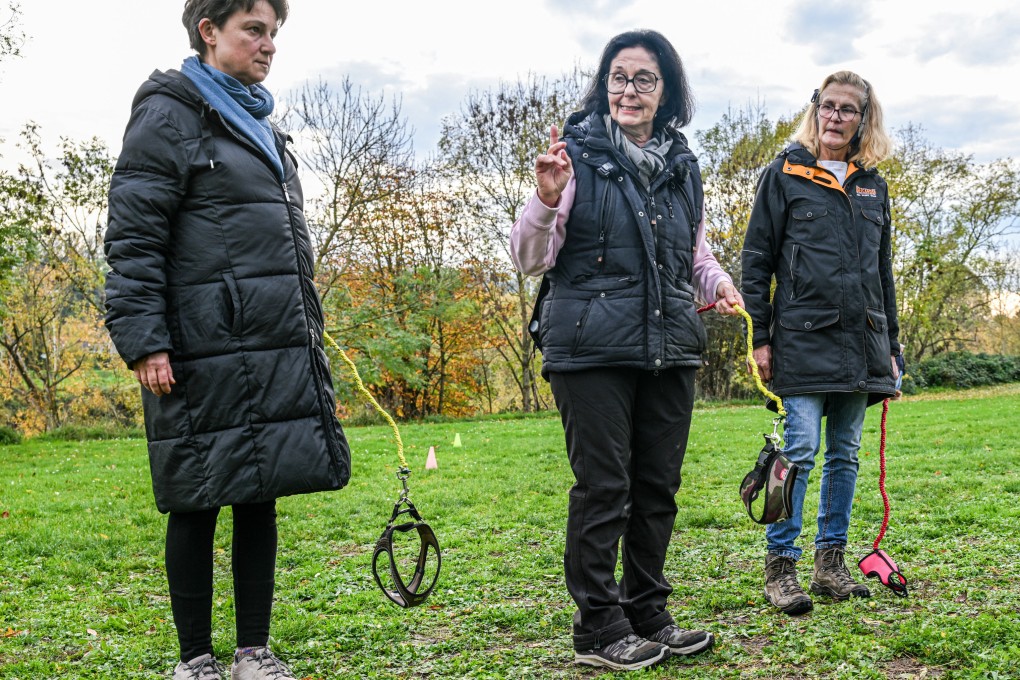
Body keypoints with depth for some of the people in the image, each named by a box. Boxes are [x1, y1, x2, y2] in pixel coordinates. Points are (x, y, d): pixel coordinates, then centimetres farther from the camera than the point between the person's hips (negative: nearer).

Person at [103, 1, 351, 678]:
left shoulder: (261, 128, 22)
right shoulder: (171, 113, -1)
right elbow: (134, 236, -9)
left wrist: (309, 333, 22)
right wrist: (144, 340, -17)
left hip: (280, 352, 7)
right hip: (205, 351, -7)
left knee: (261, 499, 10)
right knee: (199, 503, 2)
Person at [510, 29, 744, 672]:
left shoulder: (683, 166, 13)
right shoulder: (578, 154, -3)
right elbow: (531, 259, -6)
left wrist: (719, 282, 2)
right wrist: (546, 200, -24)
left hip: (671, 348, 6)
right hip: (593, 348, -5)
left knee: (658, 486, 11)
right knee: (603, 487, -1)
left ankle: (648, 615, 25)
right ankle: (600, 630, 11)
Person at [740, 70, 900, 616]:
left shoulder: (872, 183, 15)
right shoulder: (785, 174, 1)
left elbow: (883, 268, 20)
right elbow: (755, 259, -1)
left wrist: (890, 344, 16)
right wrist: (760, 338, -7)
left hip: (861, 341, 5)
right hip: (803, 337, -5)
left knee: (845, 454, 8)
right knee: (800, 451, -9)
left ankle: (831, 564, 18)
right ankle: (780, 567, 0)